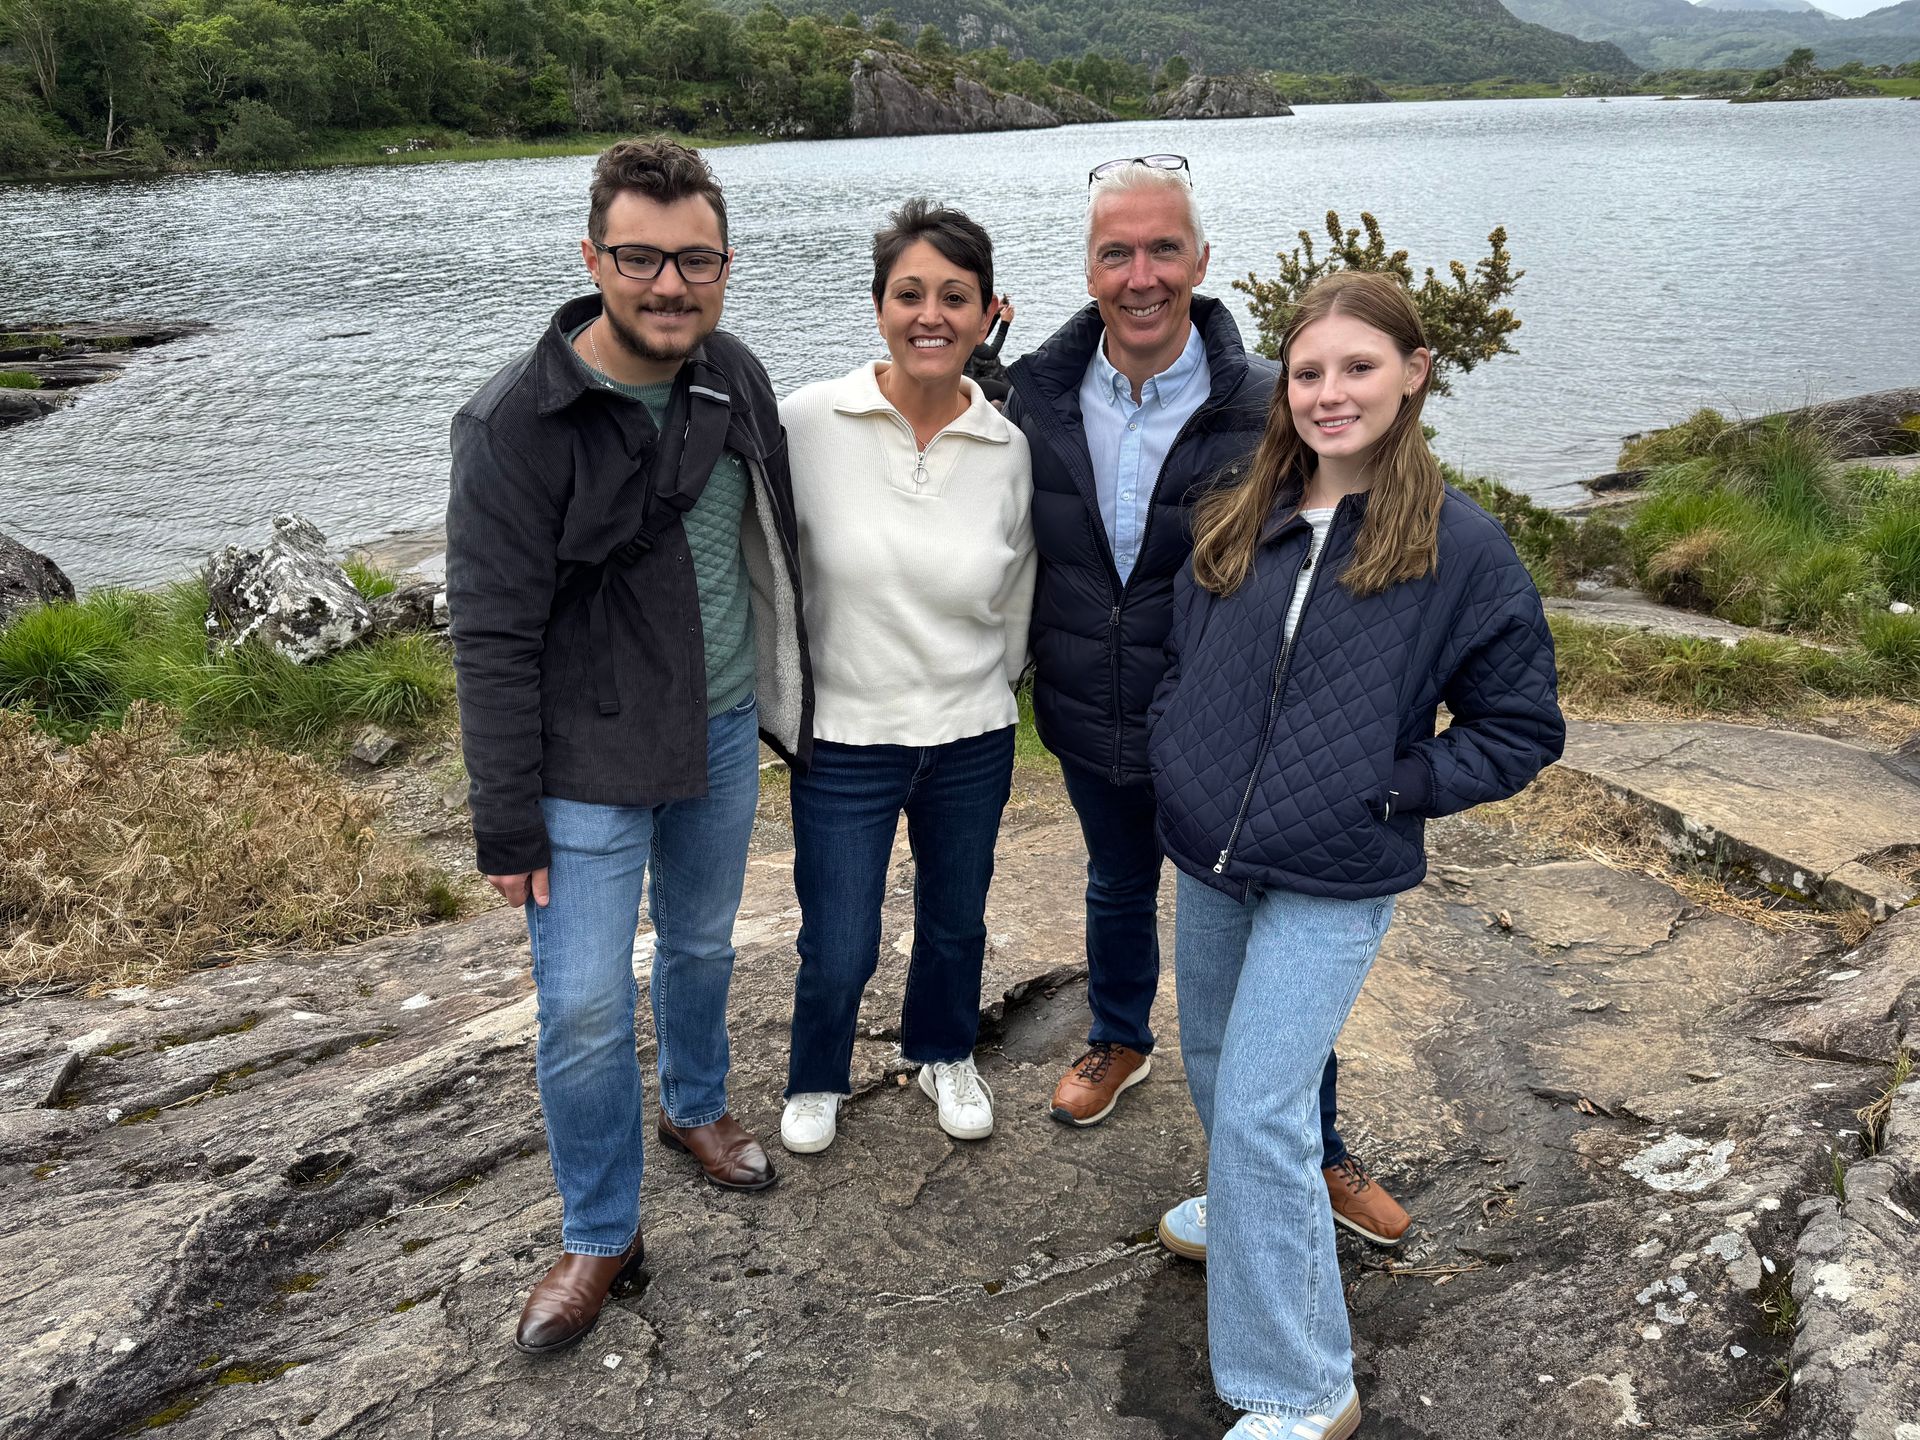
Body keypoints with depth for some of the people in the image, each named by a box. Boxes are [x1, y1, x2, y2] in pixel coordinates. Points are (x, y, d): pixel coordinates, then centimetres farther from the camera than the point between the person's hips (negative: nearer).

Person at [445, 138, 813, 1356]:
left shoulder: (735, 377, -2)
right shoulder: (520, 422, -19)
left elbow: (772, 549, 13)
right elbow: (494, 638, -17)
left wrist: (791, 699, 14)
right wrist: (507, 824, -15)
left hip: (725, 738, 5)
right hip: (590, 767, -5)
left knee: (703, 946, 23)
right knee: (585, 1011, 1)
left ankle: (697, 1106, 48)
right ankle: (601, 1239, 21)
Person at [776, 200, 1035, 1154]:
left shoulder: (1009, 448, -7)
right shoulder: (809, 422, -13)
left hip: (973, 739, 2)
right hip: (844, 738, -2)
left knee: (956, 921, 21)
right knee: (837, 950, 6)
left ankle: (944, 1054, 52)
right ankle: (816, 1081, 40)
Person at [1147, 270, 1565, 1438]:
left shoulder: (1462, 548, -12)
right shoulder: (1236, 520, 1)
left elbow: (1522, 729, -5)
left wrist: (1389, 791, -13)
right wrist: (1176, 765, 4)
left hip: (1334, 882, -6)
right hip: (1207, 859, 6)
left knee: (1259, 1109, -8)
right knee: (1212, 1065, 22)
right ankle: (1252, 1216, 52)